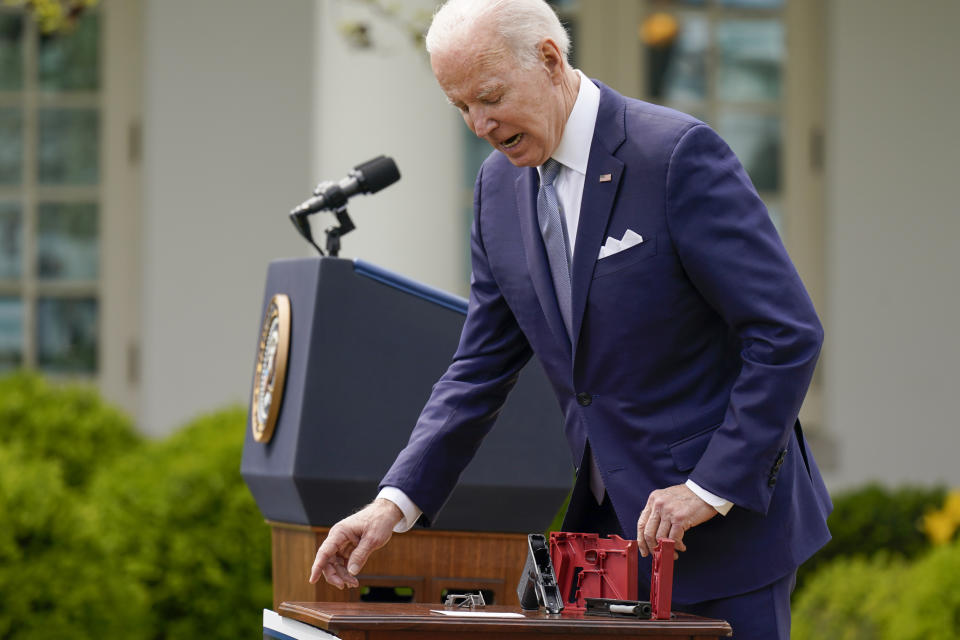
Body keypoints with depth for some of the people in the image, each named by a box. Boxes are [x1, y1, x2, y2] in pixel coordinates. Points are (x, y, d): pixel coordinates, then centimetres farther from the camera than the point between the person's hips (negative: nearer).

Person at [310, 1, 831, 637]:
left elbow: (789, 335, -17)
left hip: (729, 516, -6)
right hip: (610, 519, 6)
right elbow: (481, 368, 11)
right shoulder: (500, 185, 6)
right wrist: (395, 503, -1)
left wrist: (710, 489, -18)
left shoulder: (679, 154, -16)